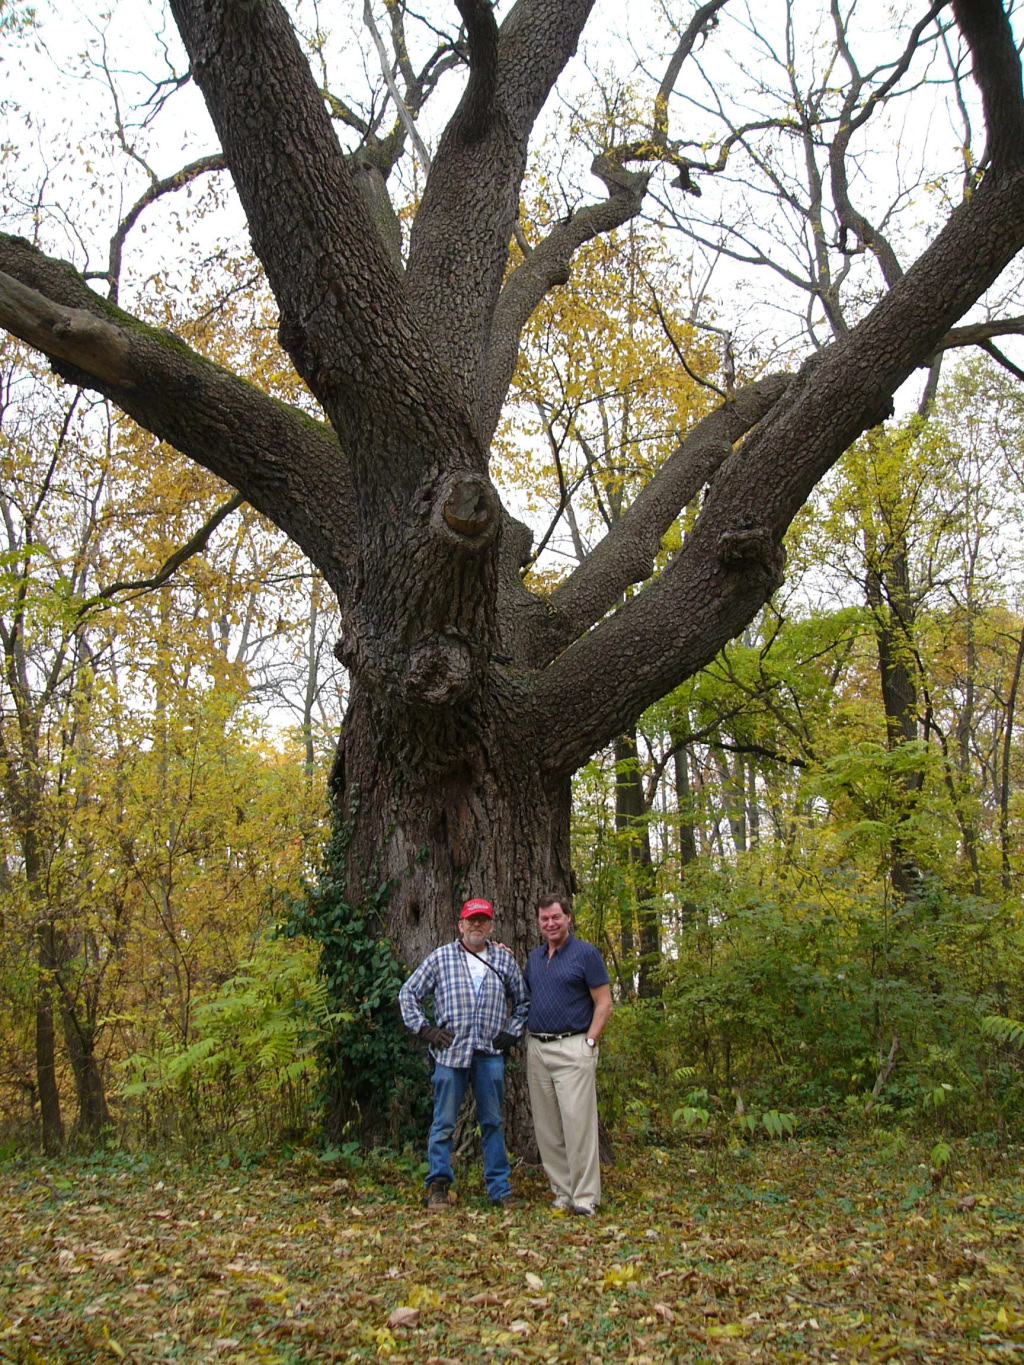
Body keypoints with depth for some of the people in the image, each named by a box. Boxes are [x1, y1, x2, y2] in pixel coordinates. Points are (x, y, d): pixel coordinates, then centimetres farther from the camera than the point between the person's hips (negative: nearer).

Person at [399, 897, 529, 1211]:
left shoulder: (504, 959, 10)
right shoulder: (441, 957, 5)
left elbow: (523, 1000, 20)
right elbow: (408, 994, 9)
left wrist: (512, 1032, 8)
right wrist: (424, 1029, 1)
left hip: (490, 1054, 2)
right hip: (450, 1051, -1)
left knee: (492, 1122, 9)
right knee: (444, 1123, 2)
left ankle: (500, 1188, 17)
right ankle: (439, 1186, 14)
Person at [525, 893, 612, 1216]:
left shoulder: (586, 954, -3)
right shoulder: (534, 957, 15)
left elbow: (604, 1004, -5)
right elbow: (524, 997, 23)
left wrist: (589, 1043, -13)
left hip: (572, 1047, -6)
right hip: (536, 1049, 6)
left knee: (577, 1121, -8)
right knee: (546, 1126, 8)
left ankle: (585, 1196, -1)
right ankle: (562, 1191, 17)